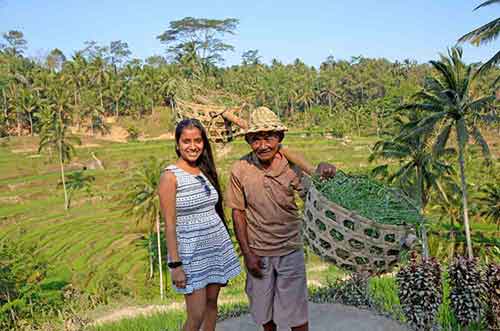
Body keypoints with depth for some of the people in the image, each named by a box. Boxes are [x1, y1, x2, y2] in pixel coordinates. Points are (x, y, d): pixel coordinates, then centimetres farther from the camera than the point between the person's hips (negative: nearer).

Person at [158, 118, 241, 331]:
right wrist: (175, 264, -15)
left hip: (218, 246, 6)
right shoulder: (170, 176, -11)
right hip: (191, 253, -6)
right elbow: (169, 224, -13)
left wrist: (223, 244, 12)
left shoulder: (206, 170, 6)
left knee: (212, 303, 14)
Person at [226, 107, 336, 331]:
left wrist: (323, 173, -40)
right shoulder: (240, 170, -13)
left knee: (296, 312, 11)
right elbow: (238, 213, -6)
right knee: (264, 308, 19)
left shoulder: (291, 164, -13)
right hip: (258, 252, 1)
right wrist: (247, 254, -5)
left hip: (290, 250, 0)